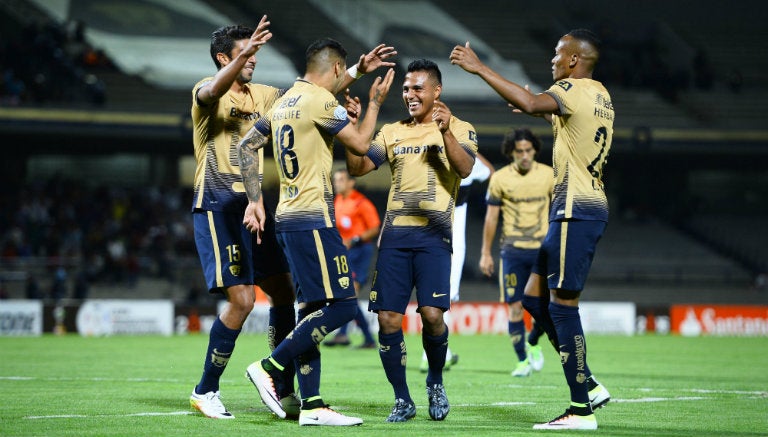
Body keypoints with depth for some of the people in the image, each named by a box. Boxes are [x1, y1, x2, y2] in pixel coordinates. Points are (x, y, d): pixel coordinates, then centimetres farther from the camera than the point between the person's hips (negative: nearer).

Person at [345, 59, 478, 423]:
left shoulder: (459, 130, 5)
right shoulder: (392, 132, 16)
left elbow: (465, 168, -13)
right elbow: (357, 167, 8)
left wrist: (446, 132, -27)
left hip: (434, 234, -4)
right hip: (395, 234, 4)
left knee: (432, 314, -16)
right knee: (388, 318, -4)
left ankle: (436, 382, 12)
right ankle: (402, 399, 9)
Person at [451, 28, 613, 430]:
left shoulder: (575, 90, -12)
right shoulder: (600, 97, 17)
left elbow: (530, 104, -32)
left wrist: (480, 69, -28)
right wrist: (551, 114, 35)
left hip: (575, 209, -10)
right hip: (587, 205, 10)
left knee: (562, 304, -7)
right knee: (534, 298, 12)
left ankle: (581, 410, -5)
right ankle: (588, 386, 12)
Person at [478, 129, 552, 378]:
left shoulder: (549, 175, 2)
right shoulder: (500, 178, 0)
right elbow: (491, 217, 6)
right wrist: (485, 253, 5)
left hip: (542, 249, 1)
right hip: (512, 251, -1)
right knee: (515, 307, -4)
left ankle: (533, 343, 21)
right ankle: (522, 361, 8)